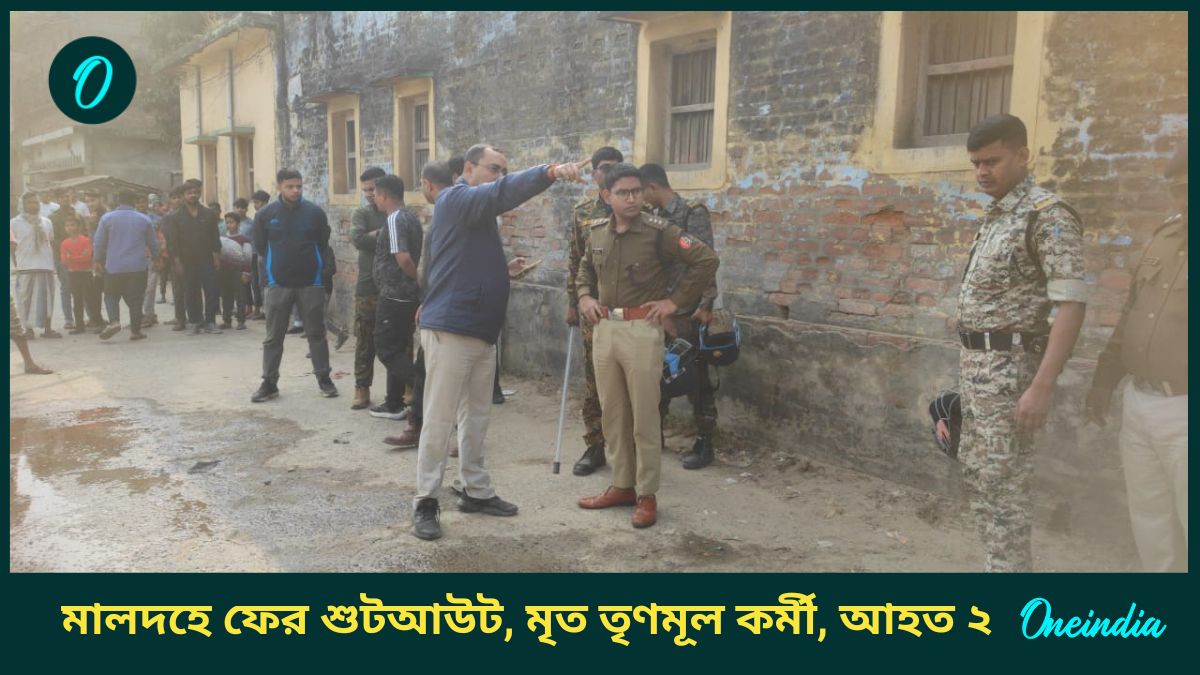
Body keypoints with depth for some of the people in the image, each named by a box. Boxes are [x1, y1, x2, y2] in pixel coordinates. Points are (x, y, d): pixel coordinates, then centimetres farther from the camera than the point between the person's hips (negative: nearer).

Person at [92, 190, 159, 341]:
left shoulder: (107, 218, -2)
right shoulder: (144, 219, 3)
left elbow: (98, 243, 1)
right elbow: (153, 244, 10)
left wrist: (98, 260, 17)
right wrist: (154, 257, 29)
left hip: (114, 266, -1)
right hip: (138, 267, 1)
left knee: (111, 295, 13)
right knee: (135, 299, 6)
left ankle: (114, 321, -9)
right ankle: (135, 330, 7)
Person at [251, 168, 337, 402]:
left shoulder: (315, 212, -4)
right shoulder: (265, 214, -3)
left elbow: (323, 243, 6)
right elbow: (260, 246, 8)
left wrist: (307, 261, 8)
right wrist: (280, 263, 10)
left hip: (311, 282, 0)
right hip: (278, 284, 1)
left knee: (317, 333, 8)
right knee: (273, 336, 6)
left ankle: (324, 378, 19)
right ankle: (269, 383, 15)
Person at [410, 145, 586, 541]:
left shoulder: (481, 214, 19)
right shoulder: (455, 199, -8)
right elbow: (501, 195, -26)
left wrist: (505, 270, 8)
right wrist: (551, 172, -36)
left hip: (482, 330, 9)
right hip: (450, 329, -9)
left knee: (476, 416, 14)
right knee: (439, 418, -5)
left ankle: (476, 492, 24)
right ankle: (425, 502, 3)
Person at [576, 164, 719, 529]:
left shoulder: (658, 231, -10)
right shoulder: (597, 232, 7)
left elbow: (706, 260, -11)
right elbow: (585, 268, 27)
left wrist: (676, 300, -10)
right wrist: (584, 296, 9)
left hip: (642, 331, -6)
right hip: (604, 329, 6)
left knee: (644, 417, 1)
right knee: (612, 414, 13)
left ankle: (647, 495, 11)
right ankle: (621, 486, 26)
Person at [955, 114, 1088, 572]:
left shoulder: (1048, 215, -13)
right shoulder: (995, 216, 14)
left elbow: (1071, 306, -20)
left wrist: (1042, 386, -26)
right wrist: (971, 364, 19)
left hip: (1008, 366, -9)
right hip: (975, 362, 9)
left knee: (1003, 482, -4)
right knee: (978, 474, 15)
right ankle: (1003, 563, 28)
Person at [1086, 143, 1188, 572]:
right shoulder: (1165, 235, 10)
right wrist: (1105, 379, 19)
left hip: (1183, 413, -7)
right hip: (1138, 404, 7)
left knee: (1184, 528, 3)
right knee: (1150, 524, 18)